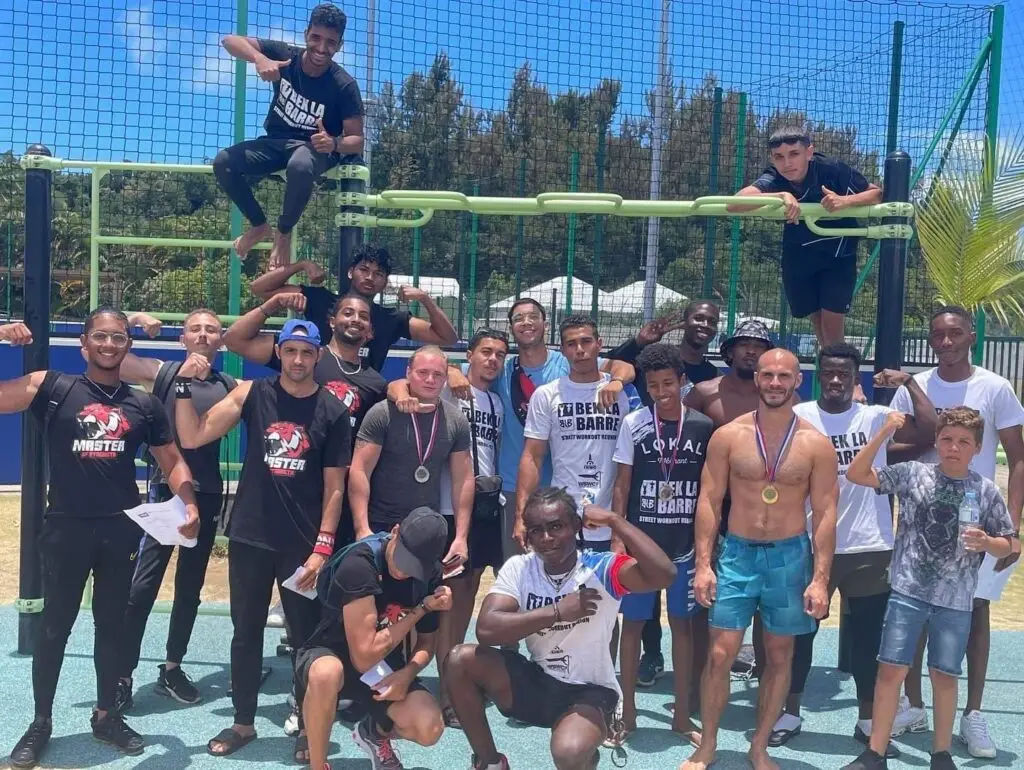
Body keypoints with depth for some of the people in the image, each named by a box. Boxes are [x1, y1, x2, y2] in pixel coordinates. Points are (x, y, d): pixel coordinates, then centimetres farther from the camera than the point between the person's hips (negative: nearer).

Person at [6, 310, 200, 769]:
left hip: (122, 528, 2)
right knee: (54, 625, 9)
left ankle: (106, 716, 29)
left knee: (112, 623, 14)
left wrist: (189, 505, -7)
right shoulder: (52, 389, -2)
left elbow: (172, 462, 9)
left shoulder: (144, 404, 3)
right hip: (65, 527, -2)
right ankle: (40, 722, 25)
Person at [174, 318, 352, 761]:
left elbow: (335, 488, -2)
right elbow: (191, 438, -6)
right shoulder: (252, 394, -1)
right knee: (246, 633, 12)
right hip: (249, 538, 1)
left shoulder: (333, 411, -3)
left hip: (303, 545, -1)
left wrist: (322, 546, -7)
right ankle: (243, 722, 28)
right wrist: (185, 385, -17)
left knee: (307, 637, 7)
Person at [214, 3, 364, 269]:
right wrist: (260, 59, -36)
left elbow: (357, 140, -16)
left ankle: (284, 232, -12)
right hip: (277, 141, 4)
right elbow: (230, 40, -15)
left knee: (300, 166, -40)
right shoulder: (285, 55, -11)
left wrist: (334, 143, -40)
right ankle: (259, 225, 5)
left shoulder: (345, 86, -19)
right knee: (223, 162, -20)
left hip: (316, 147, -4)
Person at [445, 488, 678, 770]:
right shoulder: (518, 568, -7)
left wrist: (613, 520, -28)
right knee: (461, 660, -17)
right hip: (536, 682, 4)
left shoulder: (601, 569, -16)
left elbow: (664, 574, -33)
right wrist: (557, 611, -24)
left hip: (590, 691, -4)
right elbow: (486, 629, -21)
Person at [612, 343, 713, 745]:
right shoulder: (633, 424, -4)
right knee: (634, 623, 7)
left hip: (685, 546, 1)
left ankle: (682, 714, 22)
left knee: (682, 624, 10)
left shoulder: (703, 427, -2)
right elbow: (622, 486, 0)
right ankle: (627, 711, 20)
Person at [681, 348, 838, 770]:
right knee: (720, 654, -1)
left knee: (779, 656, 10)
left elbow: (825, 513, -3)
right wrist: (703, 564, -8)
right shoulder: (728, 435, -3)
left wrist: (820, 578, -9)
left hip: (790, 556, 1)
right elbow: (709, 501, -2)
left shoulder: (816, 444, -4)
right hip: (737, 552, 0)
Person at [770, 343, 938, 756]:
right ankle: (790, 713, 25)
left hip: (869, 549, 1)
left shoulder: (876, 418, 1)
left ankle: (868, 720, 26)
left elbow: (932, 432, -10)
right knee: (800, 631, 10)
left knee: (868, 636, 11)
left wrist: (909, 383, -10)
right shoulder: (797, 418, -2)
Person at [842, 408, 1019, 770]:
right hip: (908, 593, -1)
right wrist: (884, 434, -14)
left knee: (944, 675, 12)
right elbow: (856, 474, -6)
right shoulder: (913, 473, -3)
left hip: (956, 601, 1)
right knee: (891, 669, 1)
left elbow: (1008, 546, 7)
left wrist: (986, 542, -15)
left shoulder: (986, 491, 0)